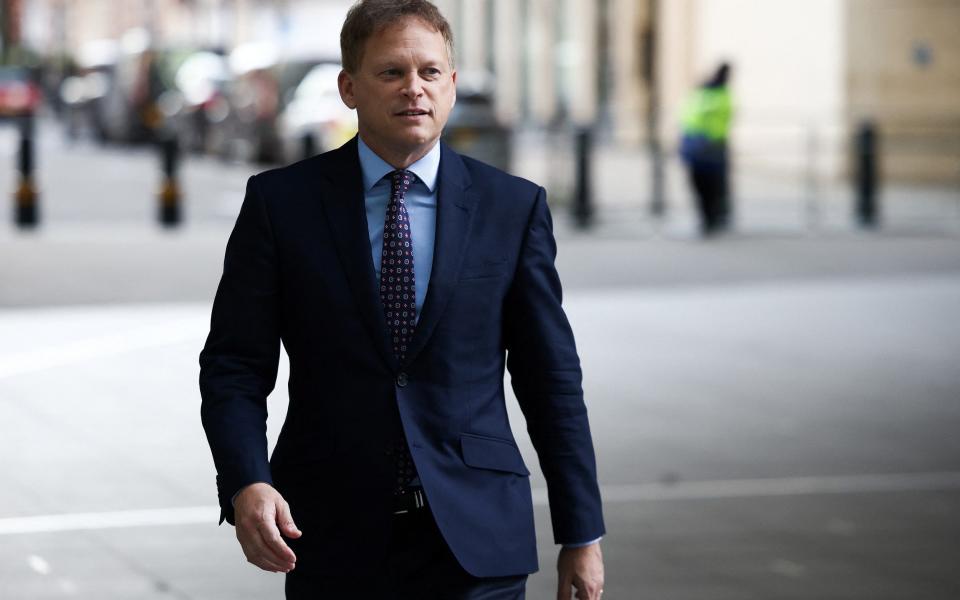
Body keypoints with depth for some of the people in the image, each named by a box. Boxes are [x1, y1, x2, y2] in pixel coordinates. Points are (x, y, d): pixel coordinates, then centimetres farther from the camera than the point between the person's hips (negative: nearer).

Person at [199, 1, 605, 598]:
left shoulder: (514, 207, 4)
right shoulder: (281, 203, 2)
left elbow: (552, 377, 6)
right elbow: (233, 366, 0)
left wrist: (582, 533, 5)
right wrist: (246, 485, -17)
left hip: (474, 545, 0)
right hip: (334, 543, 0)